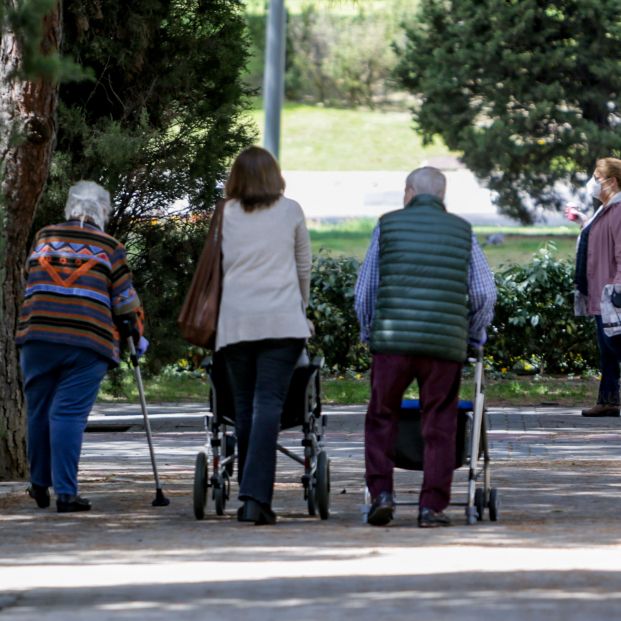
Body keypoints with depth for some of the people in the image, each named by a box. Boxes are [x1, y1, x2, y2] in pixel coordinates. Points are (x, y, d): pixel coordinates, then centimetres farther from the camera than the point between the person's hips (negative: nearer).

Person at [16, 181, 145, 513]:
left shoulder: (43, 238, 14)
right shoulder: (109, 248, 5)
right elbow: (125, 298, 7)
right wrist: (137, 333, 23)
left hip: (37, 336, 3)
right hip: (88, 341, -3)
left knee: (39, 411, 13)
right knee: (69, 414, -6)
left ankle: (40, 485, 23)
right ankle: (65, 491, -10)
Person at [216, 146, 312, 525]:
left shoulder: (226, 215, 9)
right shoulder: (290, 212, 8)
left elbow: (217, 267, 13)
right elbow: (304, 268, 15)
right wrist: (301, 310, 30)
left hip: (235, 320, 1)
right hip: (282, 321, -1)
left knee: (244, 408, 7)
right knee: (269, 406, -8)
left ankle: (249, 497, 8)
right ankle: (256, 497, -20)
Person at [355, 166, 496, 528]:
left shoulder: (388, 226, 9)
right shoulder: (462, 231, 11)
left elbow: (365, 291, 10)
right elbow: (485, 294, 7)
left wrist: (369, 334, 23)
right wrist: (473, 339, 18)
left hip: (393, 340, 0)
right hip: (446, 345, 0)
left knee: (382, 420, 13)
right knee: (439, 426, 7)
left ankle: (381, 492, 1)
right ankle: (433, 506, 3)